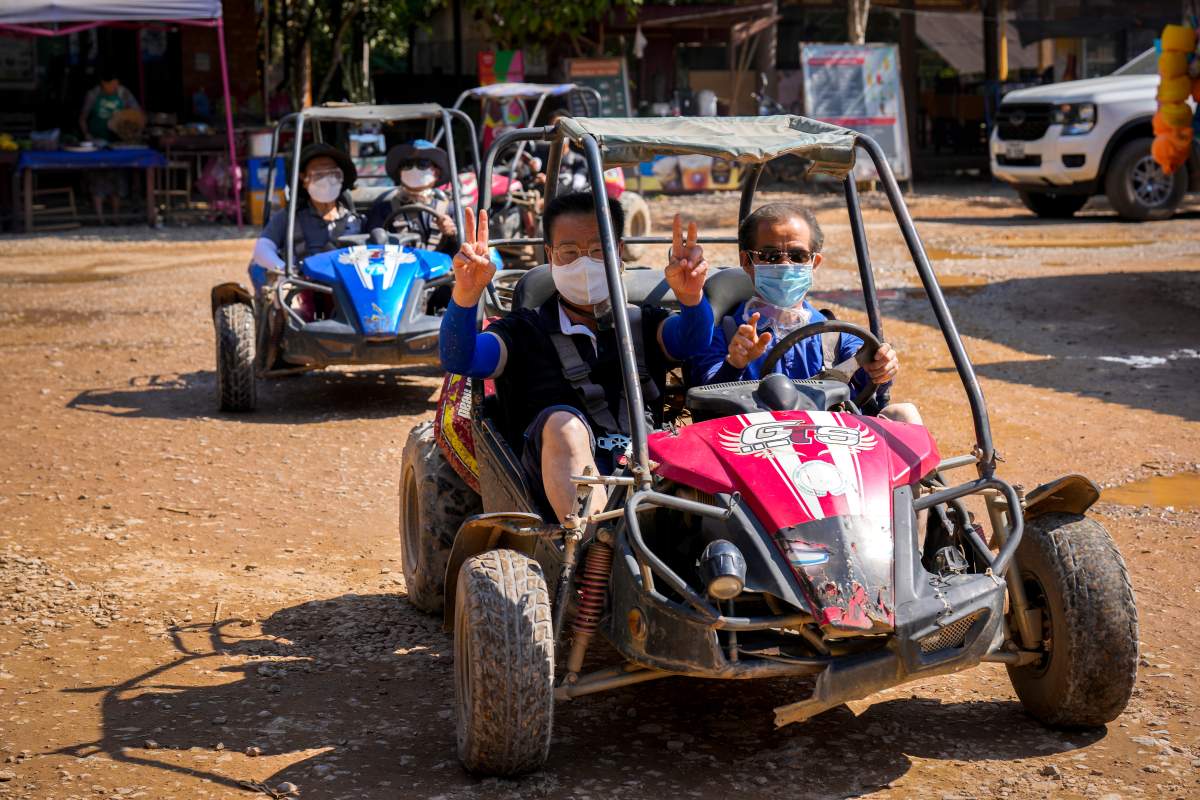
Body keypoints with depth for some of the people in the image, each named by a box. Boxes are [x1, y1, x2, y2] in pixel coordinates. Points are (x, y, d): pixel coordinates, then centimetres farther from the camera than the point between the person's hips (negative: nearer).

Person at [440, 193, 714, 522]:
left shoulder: (643, 323, 24)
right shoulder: (527, 329, 18)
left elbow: (692, 340, 2)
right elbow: (458, 359, 0)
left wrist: (691, 297, -21)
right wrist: (465, 295, -20)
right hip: (558, 476, -2)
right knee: (562, 421, -35)